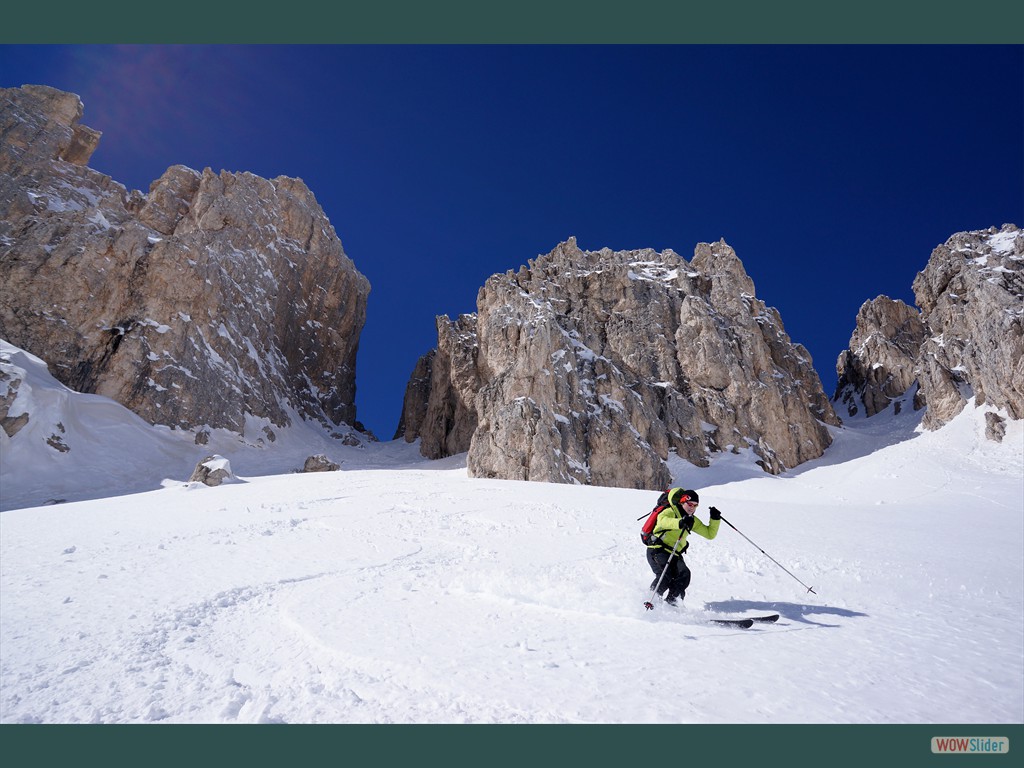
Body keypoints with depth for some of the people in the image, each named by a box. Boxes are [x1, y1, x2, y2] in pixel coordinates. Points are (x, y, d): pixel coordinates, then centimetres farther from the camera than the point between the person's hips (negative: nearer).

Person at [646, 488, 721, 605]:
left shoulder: (693, 521, 16)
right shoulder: (670, 512, -9)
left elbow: (710, 534, 19)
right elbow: (663, 521, -34)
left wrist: (715, 519, 2)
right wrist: (679, 523, -52)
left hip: (674, 554, 7)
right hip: (657, 550, -7)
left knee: (684, 574, -18)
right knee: (666, 575, -26)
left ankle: (670, 603, -11)